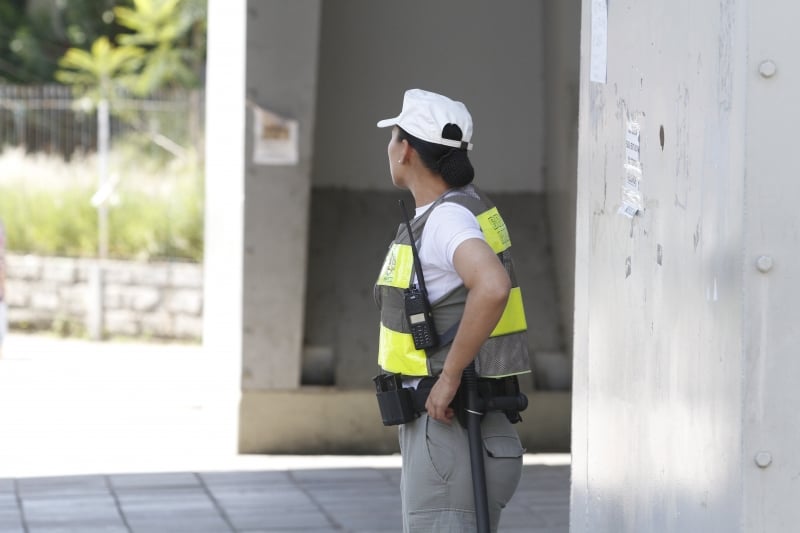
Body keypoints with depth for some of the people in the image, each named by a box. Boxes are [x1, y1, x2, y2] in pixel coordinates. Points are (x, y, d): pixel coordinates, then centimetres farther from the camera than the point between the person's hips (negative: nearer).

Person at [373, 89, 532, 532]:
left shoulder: (448, 218, -18)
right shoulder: (460, 206, 12)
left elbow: (493, 287, -38)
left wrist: (449, 376, -28)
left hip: (449, 431, -10)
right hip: (446, 426, 10)